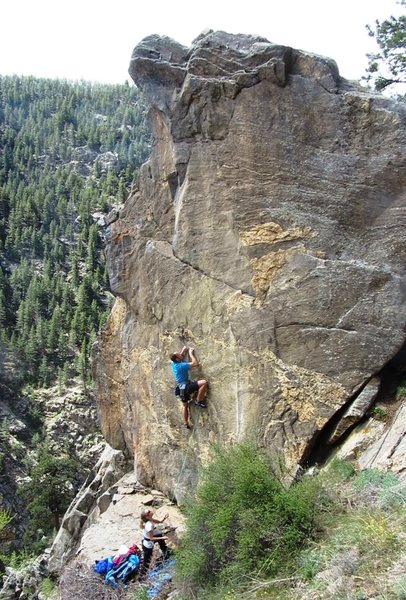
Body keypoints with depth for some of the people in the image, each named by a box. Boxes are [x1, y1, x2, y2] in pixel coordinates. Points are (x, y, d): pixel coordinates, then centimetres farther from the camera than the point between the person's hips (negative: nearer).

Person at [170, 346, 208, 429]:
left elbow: (181, 356, 28)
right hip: (186, 386, -9)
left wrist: (184, 350, 22)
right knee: (204, 382, -21)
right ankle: (198, 401, -11)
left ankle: (186, 423, 31)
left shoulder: (173, 364, 4)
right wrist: (191, 354, -12)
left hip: (181, 388, 9)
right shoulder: (182, 365, -21)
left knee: (185, 405, 25)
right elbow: (196, 363, -21)